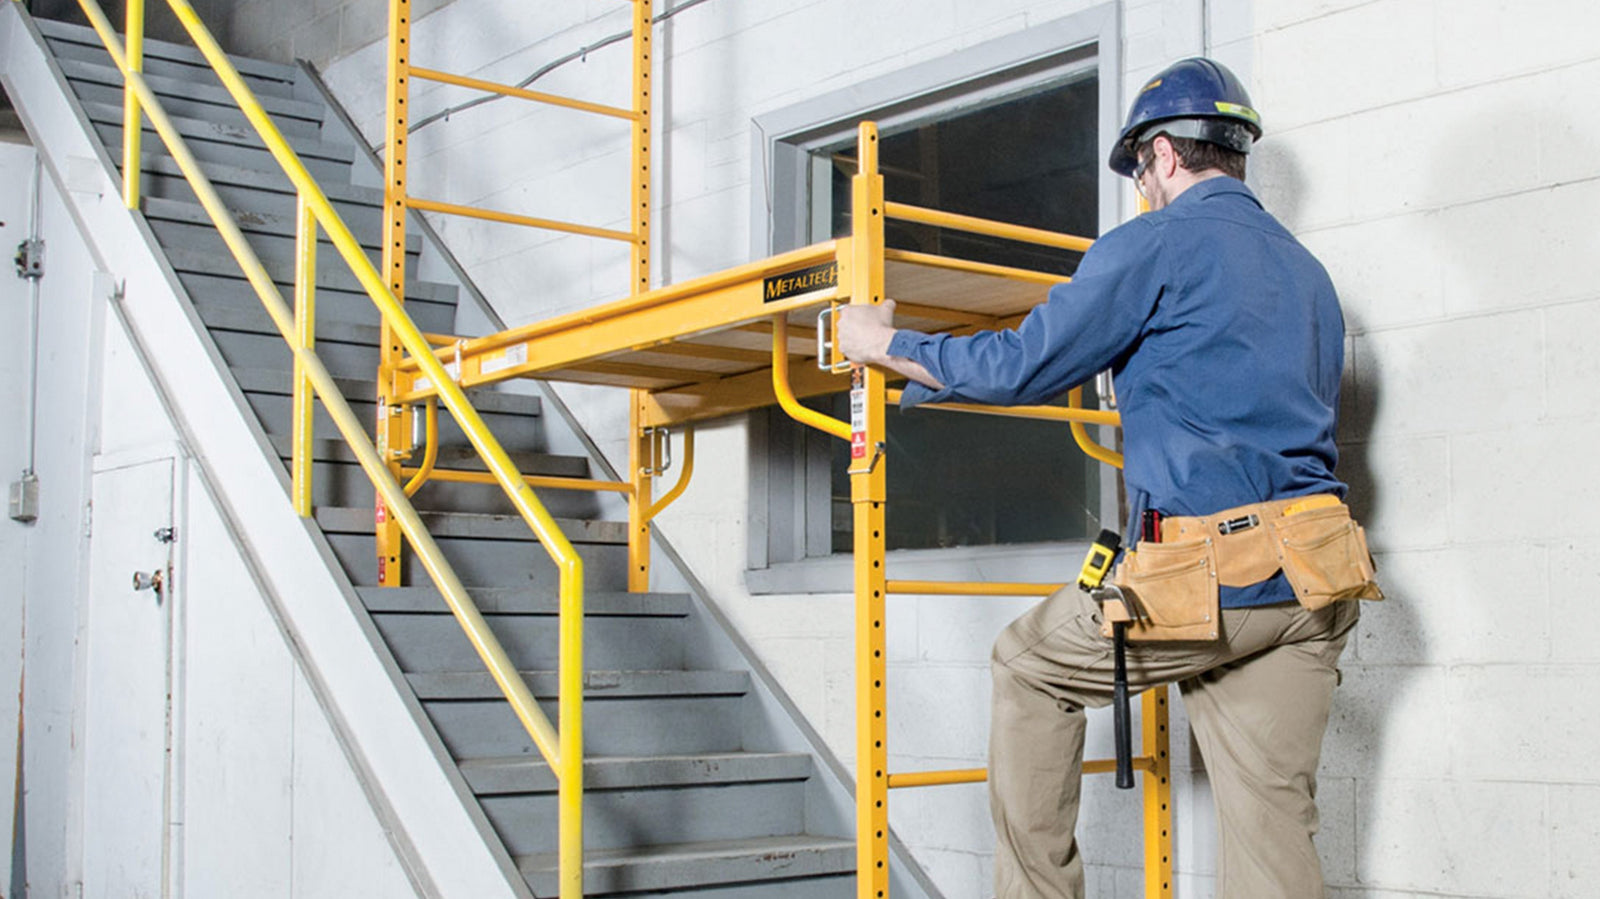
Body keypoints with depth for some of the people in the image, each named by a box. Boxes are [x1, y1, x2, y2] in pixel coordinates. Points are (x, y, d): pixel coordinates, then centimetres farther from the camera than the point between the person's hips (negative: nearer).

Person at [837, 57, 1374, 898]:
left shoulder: (1157, 243, -3)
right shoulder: (1307, 270, 21)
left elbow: (1020, 366, -5)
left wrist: (885, 344, 10)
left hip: (1208, 573, -7)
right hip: (1312, 587, 7)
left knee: (1030, 662, 18)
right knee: (1273, 831, 7)